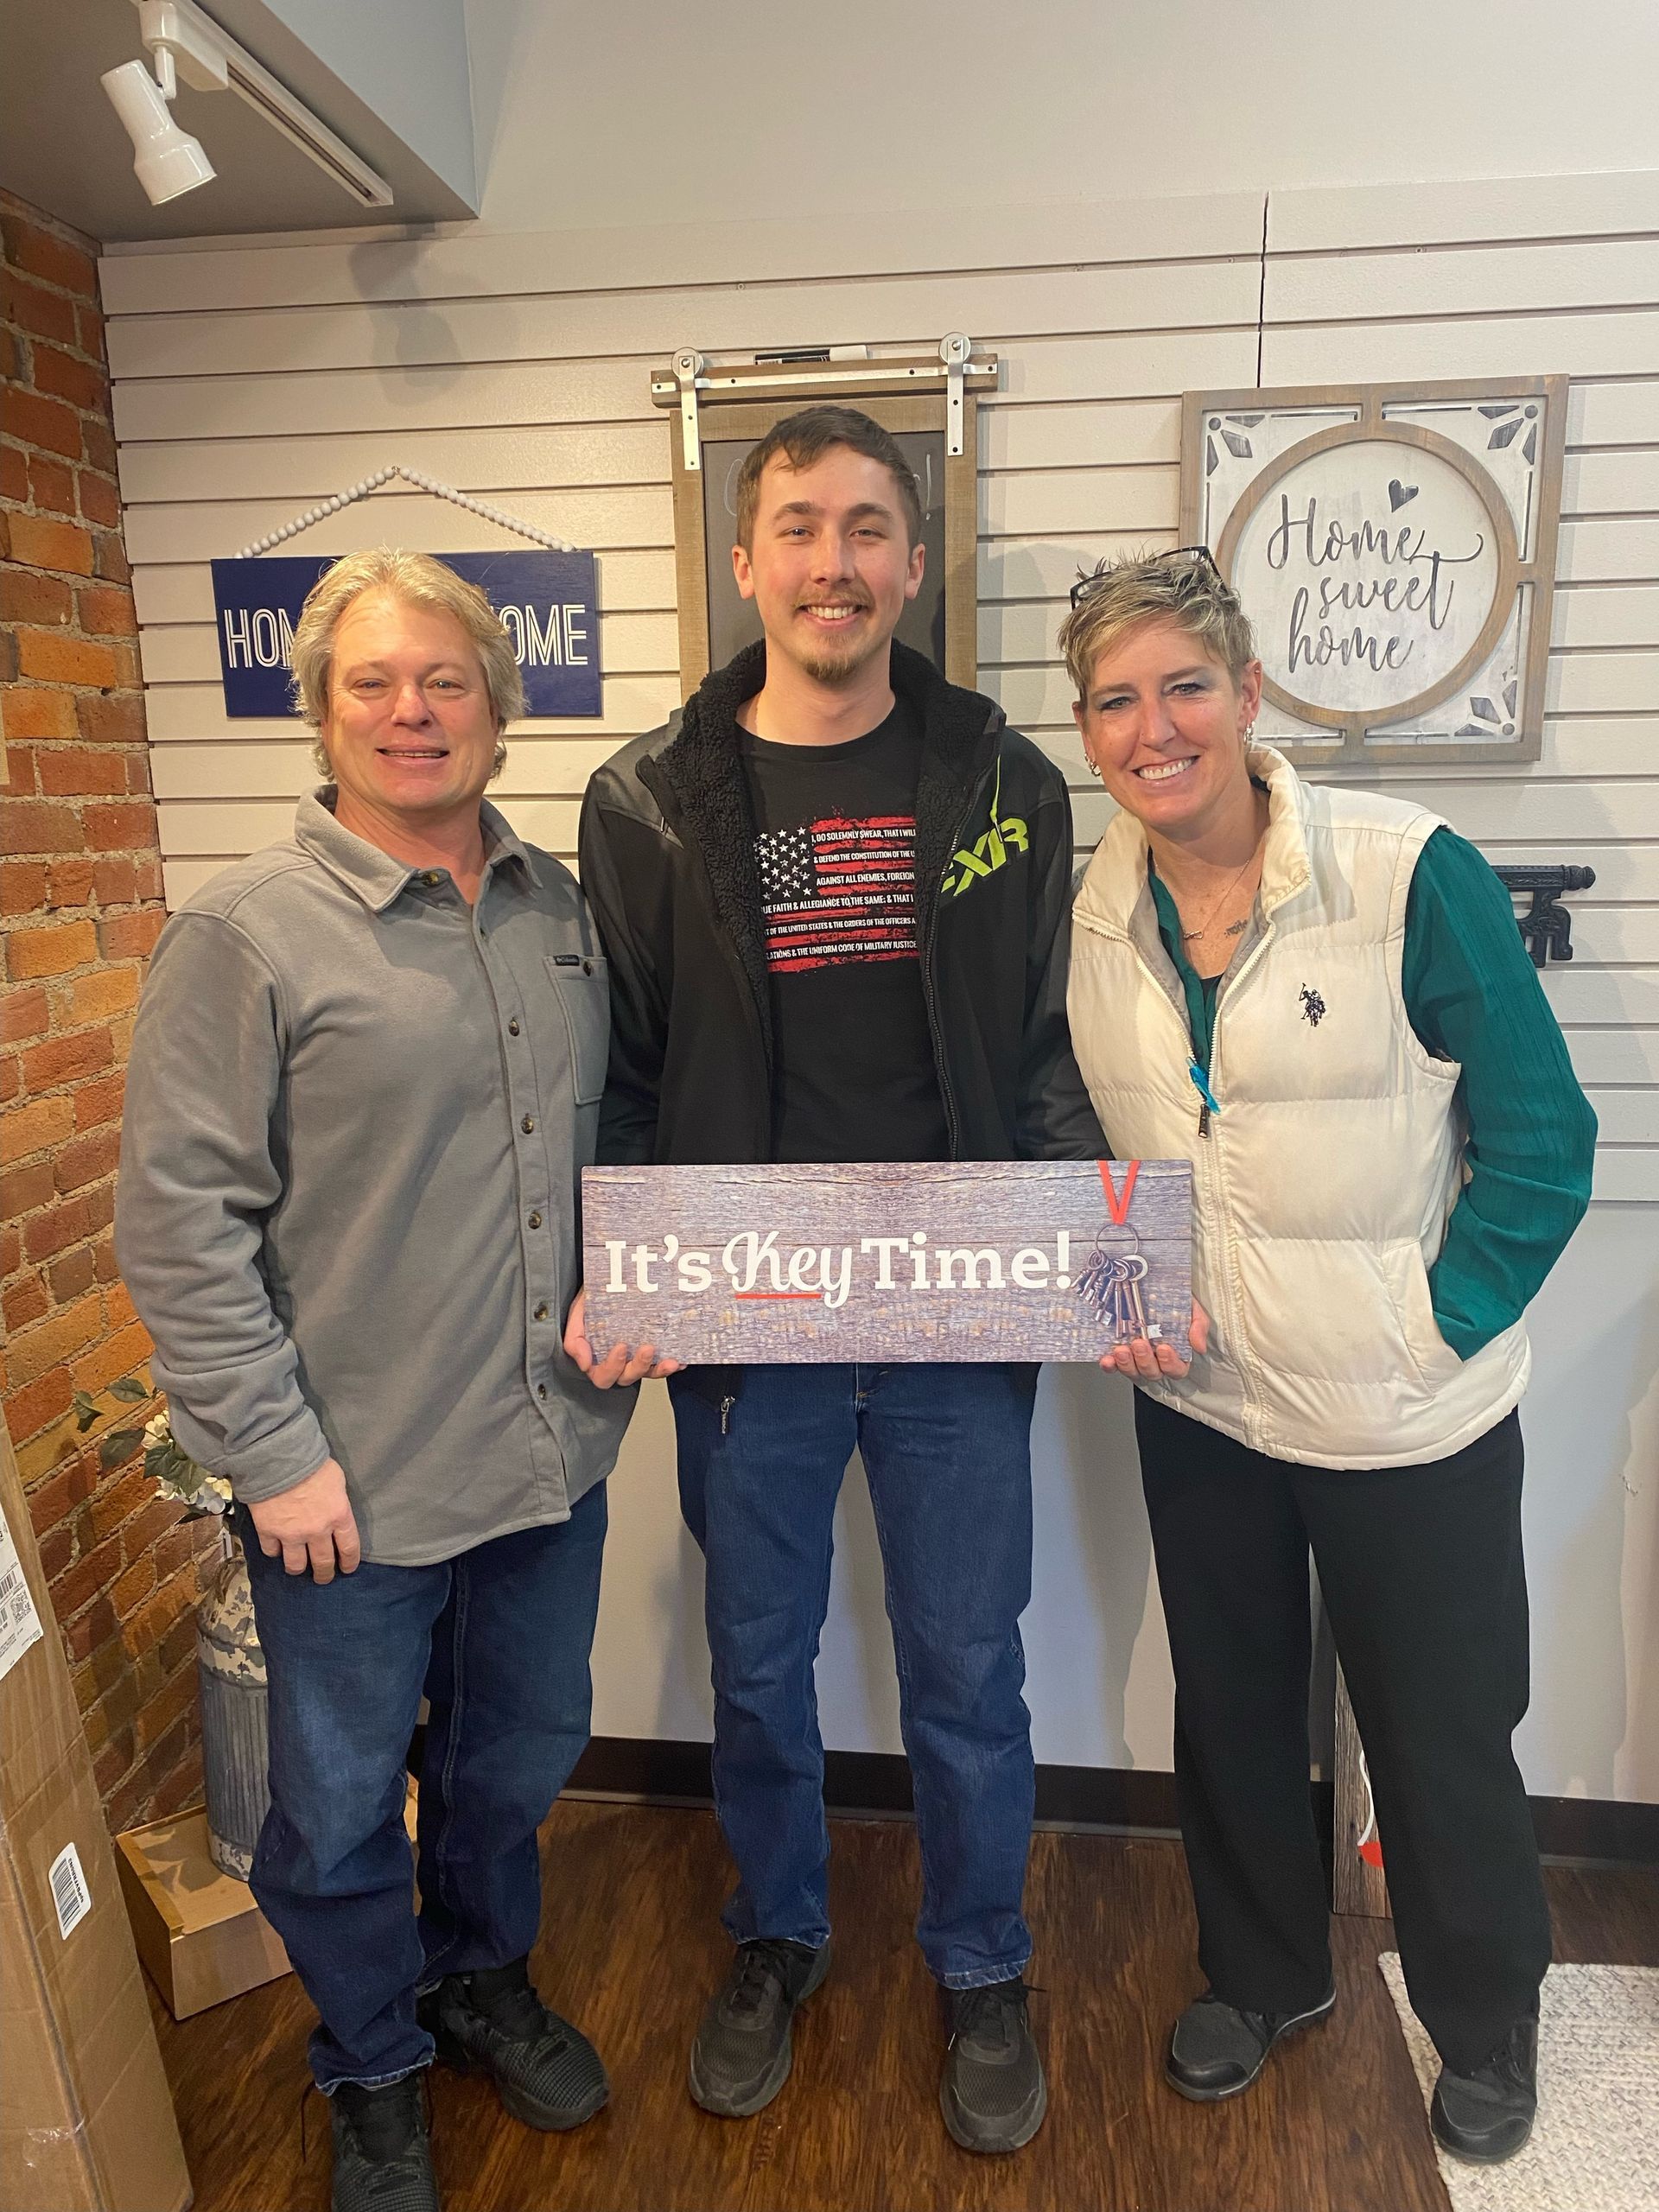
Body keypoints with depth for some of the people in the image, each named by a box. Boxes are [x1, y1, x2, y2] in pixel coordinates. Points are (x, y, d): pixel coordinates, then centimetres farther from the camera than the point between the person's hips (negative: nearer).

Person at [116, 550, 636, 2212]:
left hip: (553, 1451, 5)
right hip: (354, 1487, -4)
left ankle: (485, 1980, 53)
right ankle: (373, 2072, 45)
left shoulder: (556, 906, 5)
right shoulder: (246, 933, -12)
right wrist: (274, 1451, -14)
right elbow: (180, 1218, -13)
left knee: (520, 1760, 24)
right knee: (341, 1810, 16)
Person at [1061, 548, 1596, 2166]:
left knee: (1441, 1742, 16)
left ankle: (1485, 2030, 46)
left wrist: (1433, 1327, -14)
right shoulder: (1089, 915, -4)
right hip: (1197, 1408, 4)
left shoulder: (1412, 877, -17)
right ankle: (1264, 1974, 50)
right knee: (1227, 1714, 22)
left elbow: (1540, 1140, -11)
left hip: (1411, 1423, -3)